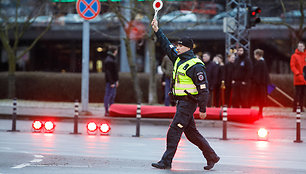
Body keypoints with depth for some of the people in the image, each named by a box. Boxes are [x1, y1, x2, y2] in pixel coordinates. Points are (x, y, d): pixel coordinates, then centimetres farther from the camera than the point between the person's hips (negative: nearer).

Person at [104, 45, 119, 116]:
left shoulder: (113, 59, 14)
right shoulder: (109, 60, -17)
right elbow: (108, 72, -20)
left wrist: (117, 80, 20)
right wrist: (111, 82, -22)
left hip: (113, 80, 10)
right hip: (110, 81, -10)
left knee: (113, 95, 14)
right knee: (108, 95, -6)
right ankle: (107, 111, -3)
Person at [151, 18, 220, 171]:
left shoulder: (196, 66, -14)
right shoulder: (178, 58, 11)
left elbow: (203, 88, -16)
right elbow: (166, 45, 24)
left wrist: (202, 109, -17)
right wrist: (157, 31, 18)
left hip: (188, 102, -9)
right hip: (181, 101, 9)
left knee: (174, 131, -10)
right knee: (191, 132, 12)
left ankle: (166, 161, -7)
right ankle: (212, 157, 21)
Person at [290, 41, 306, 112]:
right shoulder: (294, 56, -2)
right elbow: (292, 66, -8)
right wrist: (297, 74, -19)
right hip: (298, 79, -4)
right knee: (298, 93, -7)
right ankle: (295, 108, -4)